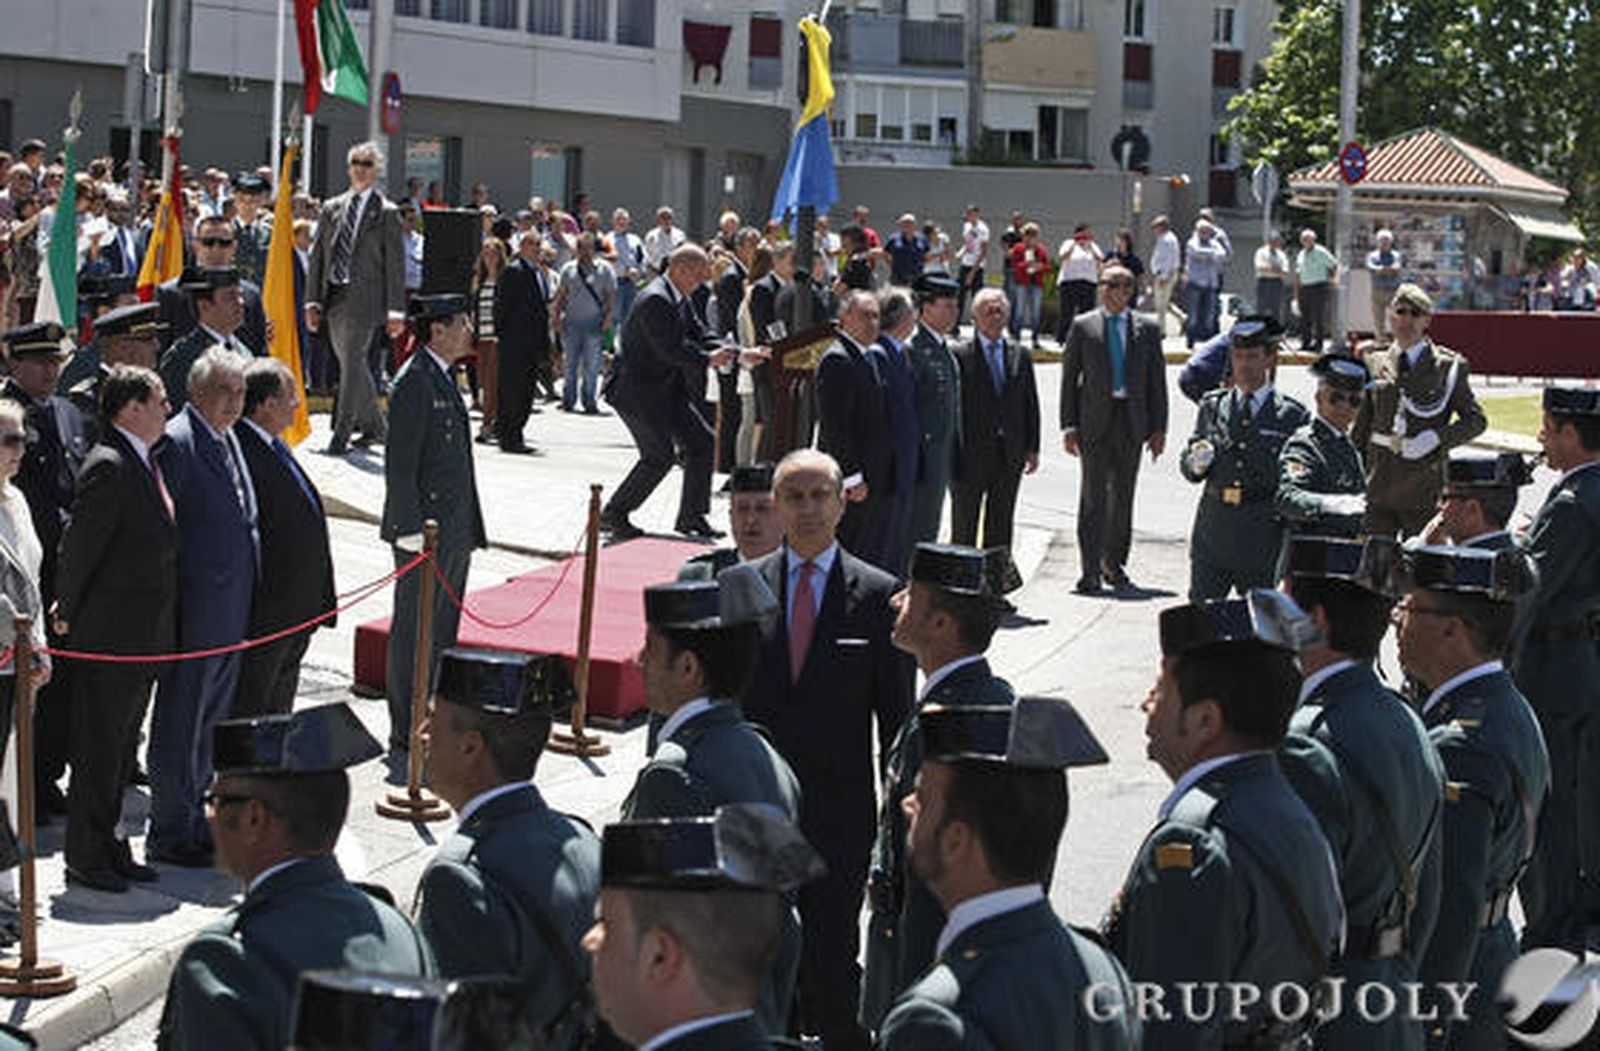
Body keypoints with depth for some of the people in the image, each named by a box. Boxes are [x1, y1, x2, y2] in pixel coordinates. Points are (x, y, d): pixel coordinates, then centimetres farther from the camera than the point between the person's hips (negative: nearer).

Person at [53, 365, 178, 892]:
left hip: (144, 638, 9)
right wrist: (67, 613, -8)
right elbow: (77, 546, -17)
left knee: (121, 748, 16)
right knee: (99, 748, 0)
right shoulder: (108, 467, -18)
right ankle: (85, 858, 8)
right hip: (110, 637, -9)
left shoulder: (143, 463, 12)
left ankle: (108, 847, 25)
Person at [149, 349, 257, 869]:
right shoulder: (176, 442, -14)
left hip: (232, 611, 9)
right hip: (195, 611, -9)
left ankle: (192, 817, 29)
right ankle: (169, 834, 8)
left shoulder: (230, 439, 14)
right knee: (180, 723, 0)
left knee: (210, 720, 17)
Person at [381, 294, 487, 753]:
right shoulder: (414, 382, -16)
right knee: (414, 631, -1)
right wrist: (410, 529, -21)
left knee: (443, 629, 15)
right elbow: (400, 462, -19)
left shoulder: (444, 377, 14)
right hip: (425, 530, -9)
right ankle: (406, 734, 5)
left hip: (454, 531, 9)